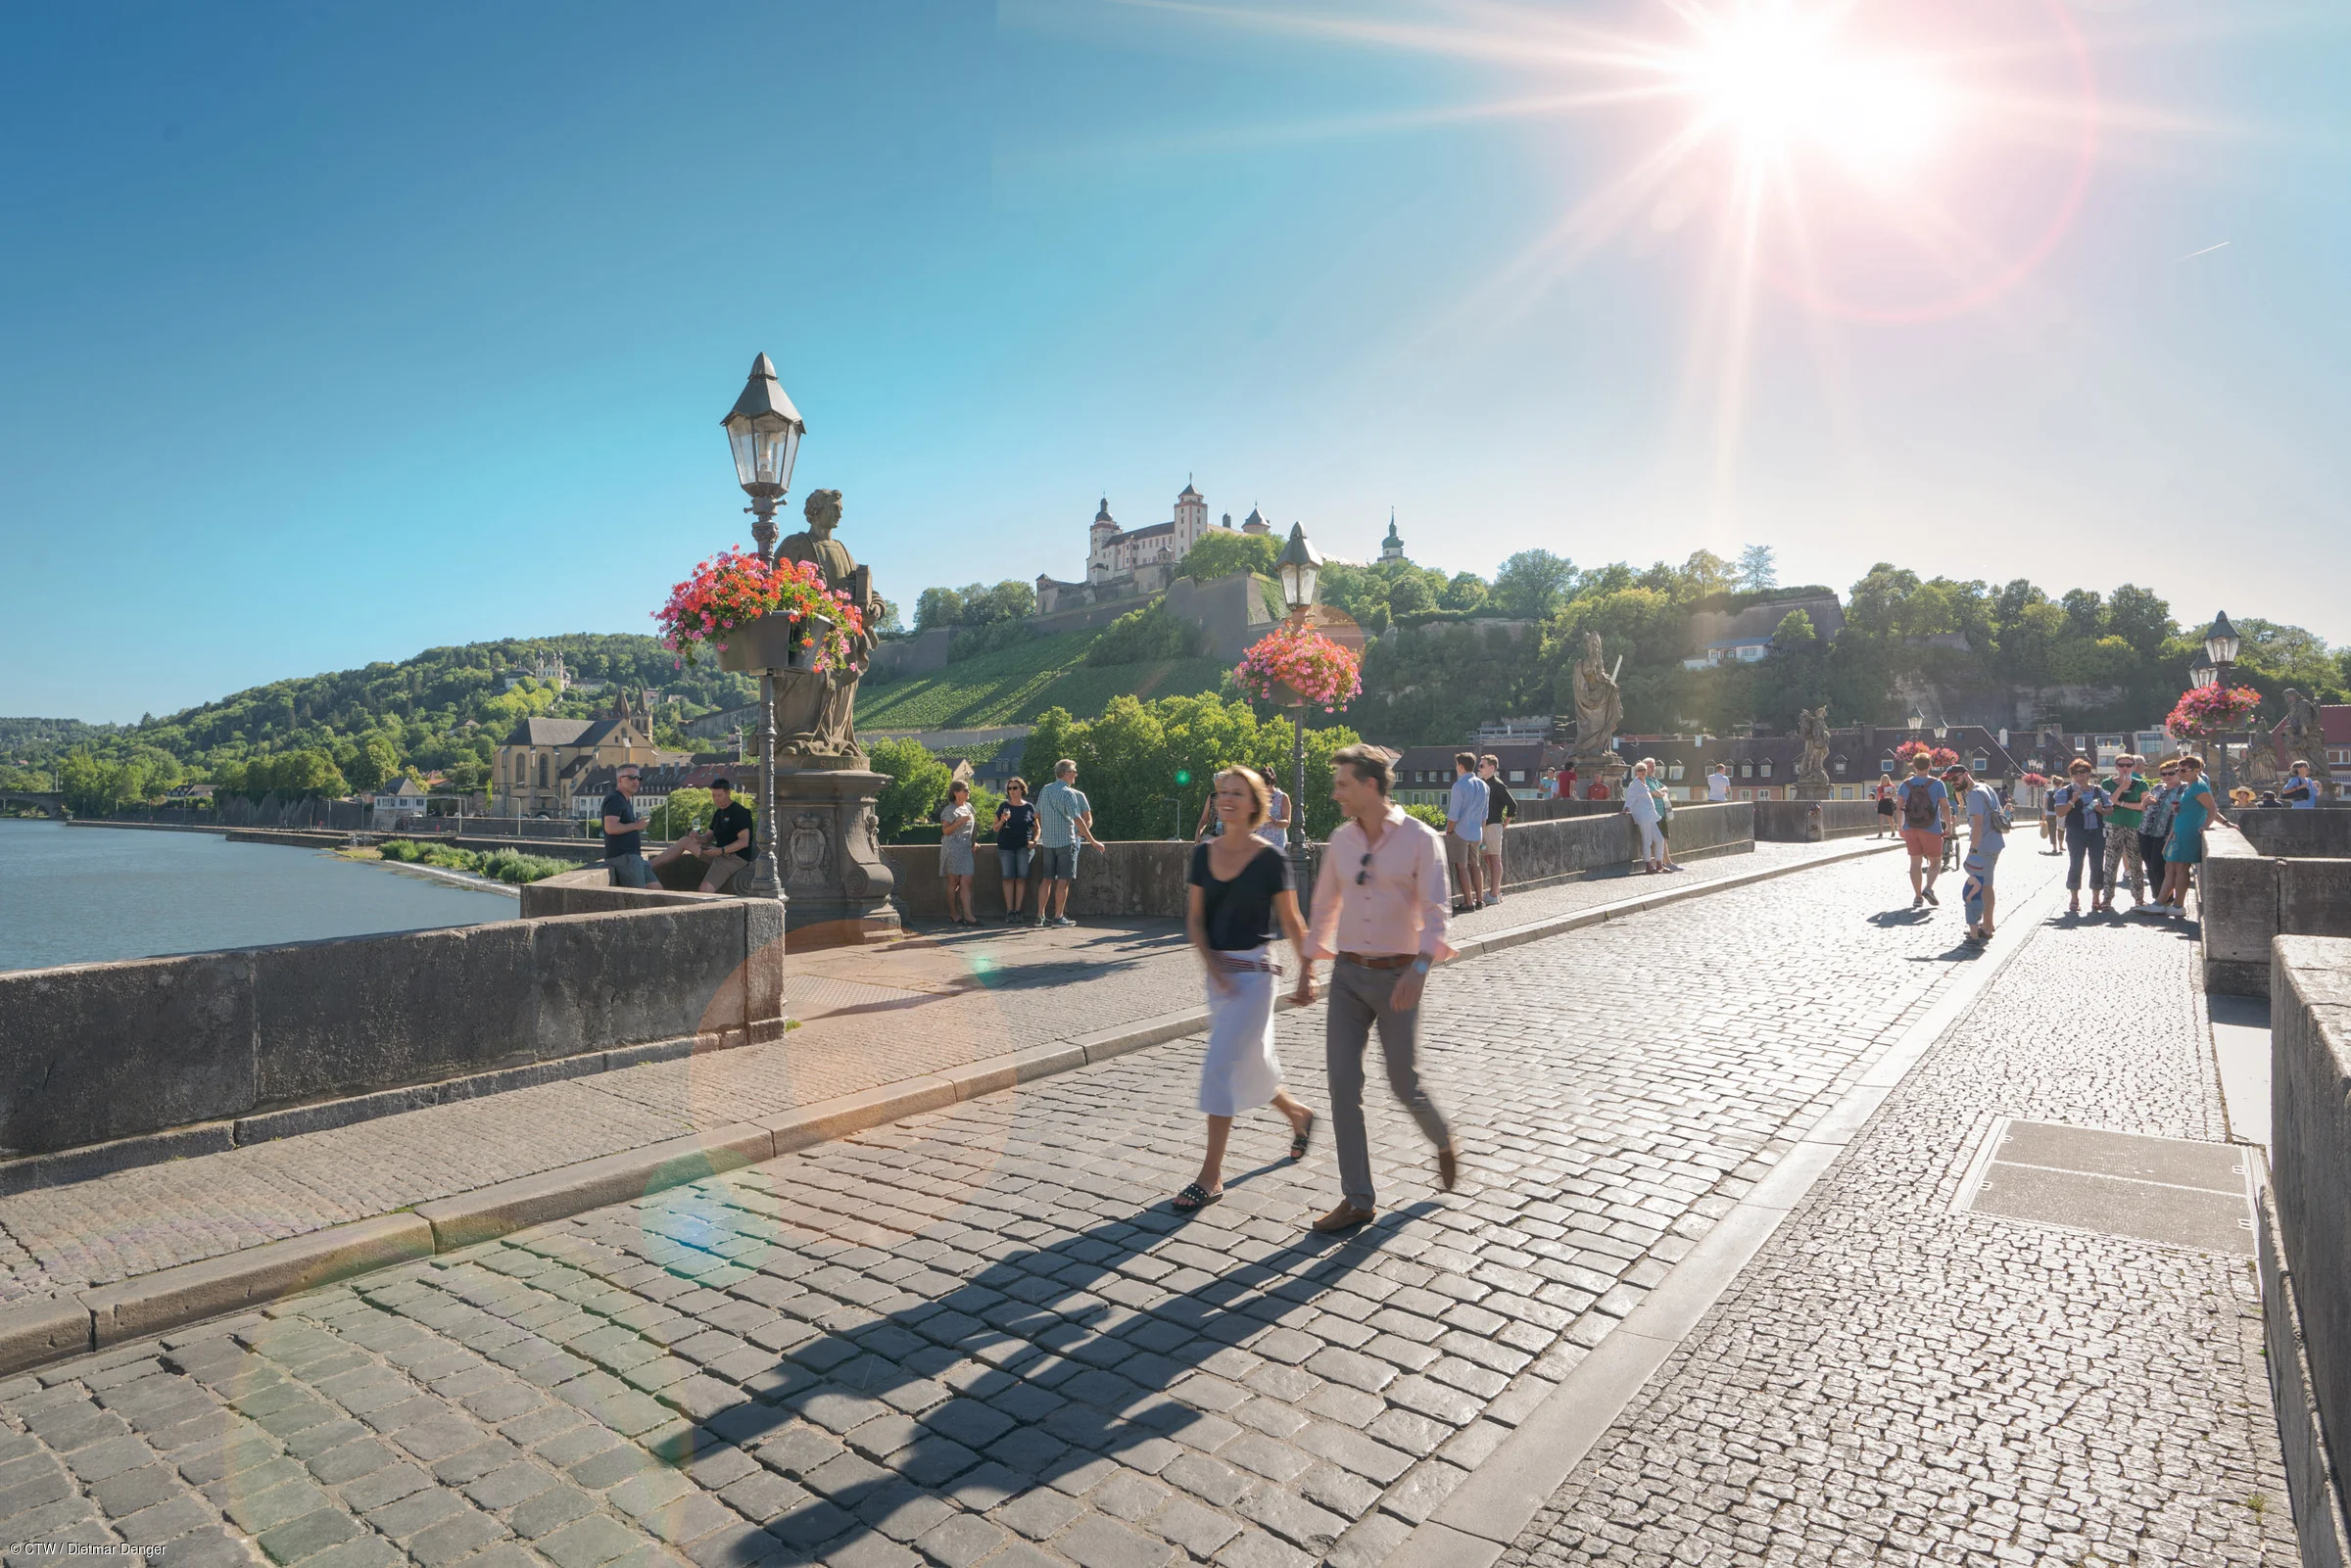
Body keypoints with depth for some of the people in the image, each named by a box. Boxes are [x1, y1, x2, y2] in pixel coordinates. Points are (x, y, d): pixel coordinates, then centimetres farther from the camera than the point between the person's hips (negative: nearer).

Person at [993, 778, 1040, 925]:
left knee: (1021, 878, -5)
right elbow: (995, 828, 11)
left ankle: (1017, 911, -1)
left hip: (1024, 847, 0)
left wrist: (1034, 841, -4)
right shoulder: (1004, 807, 9)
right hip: (1006, 846, 1)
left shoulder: (1029, 807, 8)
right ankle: (1009, 911, -4)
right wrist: (1002, 820, -9)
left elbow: (1037, 828, 13)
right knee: (1008, 878, -5)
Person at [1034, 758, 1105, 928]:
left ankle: (1041, 915, 12)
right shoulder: (1068, 794, -12)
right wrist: (1092, 841, -15)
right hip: (1066, 842, -7)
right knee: (1063, 880, -2)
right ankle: (1058, 917, -1)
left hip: (1047, 842, 7)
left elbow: (1037, 815, 18)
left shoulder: (1044, 790, 9)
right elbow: (1078, 820, -18)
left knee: (1047, 879, 11)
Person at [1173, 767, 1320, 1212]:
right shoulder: (1204, 853, 3)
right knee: (1250, 1064, 17)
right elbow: (1194, 918, 5)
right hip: (1218, 970, 6)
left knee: (1220, 1066, -9)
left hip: (1253, 970, -6)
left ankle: (1210, 1177, 0)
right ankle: (1299, 1115, 45)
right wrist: (1211, 964, -9)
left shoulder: (1270, 859, -9)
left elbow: (1291, 922, -2)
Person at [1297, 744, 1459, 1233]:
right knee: (1343, 1084, 0)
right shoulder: (1341, 840, 6)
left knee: (1405, 1084, 4)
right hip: (1348, 974, 5)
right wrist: (1307, 966, 16)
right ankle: (1357, 1200, 10)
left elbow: (1434, 912, -15)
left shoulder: (1420, 839, -9)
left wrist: (1419, 968, -30)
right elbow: (1325, 905, 15)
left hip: (1397, 977, -4)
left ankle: (1444, 1142, 39)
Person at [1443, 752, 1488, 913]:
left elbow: (1453, 815, -17)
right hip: (1476, 833, 7)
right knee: (1474, 865, 16)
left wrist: (1448, 831, -5)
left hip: (1460, 832, -7)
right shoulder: (1482, 785, 7)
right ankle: (1479, 900, 20)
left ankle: (1468, 902, -2)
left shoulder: (1459, 786, -16)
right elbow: (1484, 813, 13)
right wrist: (1483, 832, 21)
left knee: (1461, 867, -1)